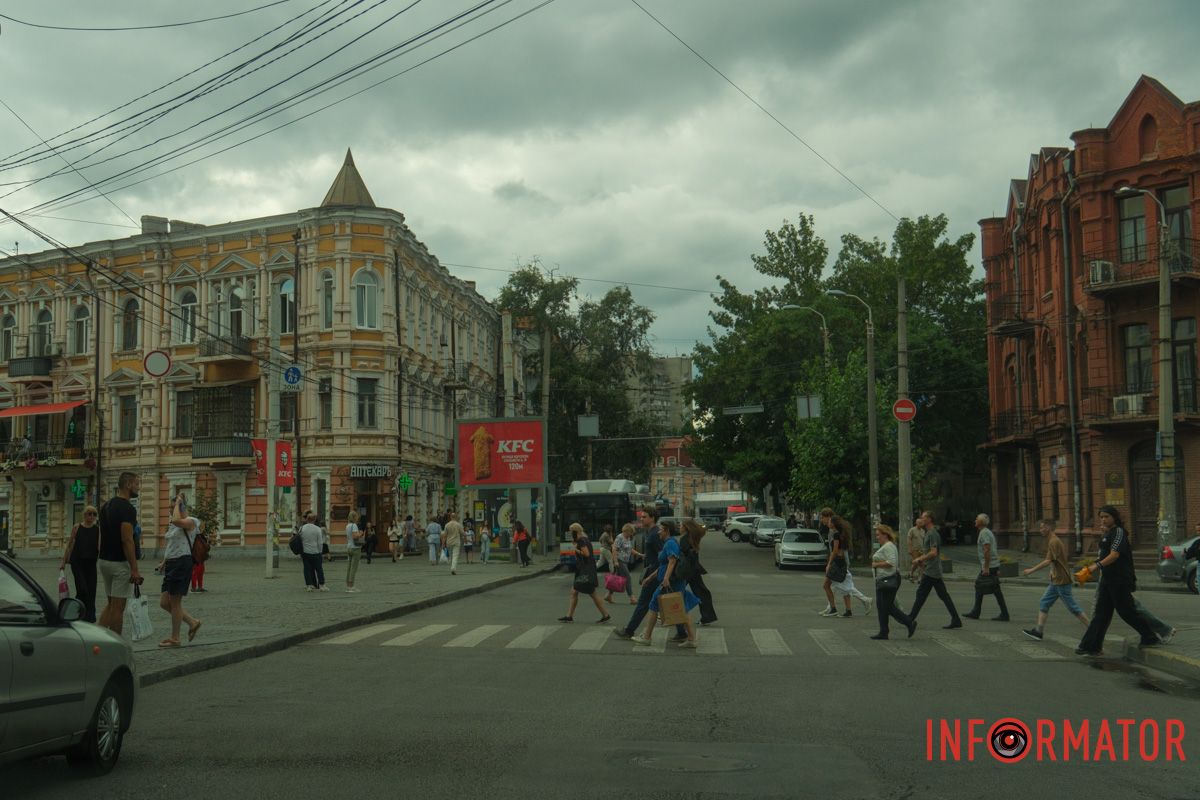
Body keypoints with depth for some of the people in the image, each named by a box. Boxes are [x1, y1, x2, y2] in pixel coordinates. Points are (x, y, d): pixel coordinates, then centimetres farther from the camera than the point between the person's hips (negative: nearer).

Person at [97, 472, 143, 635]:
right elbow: (127, 540, -23)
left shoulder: (107, 506, 13)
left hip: (104, 560, 9)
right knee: (118, 606, -2)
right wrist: (134, 569, -22)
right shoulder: (127, 508, -17)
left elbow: (102, 536, 17)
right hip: (120, 563, -9)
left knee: (110, 603, 17)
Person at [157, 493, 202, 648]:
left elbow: (177, 520, -32)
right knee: (164, 603, 9)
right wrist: (165, 561, 19)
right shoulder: (172, 525, 17)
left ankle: (174, 639, 7)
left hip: (182, 563, -9)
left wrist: (178, 503, -19)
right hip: (171, 564, 9)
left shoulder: (190, 522, -10)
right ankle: (192, 622, 19)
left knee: (174, 602, -3)